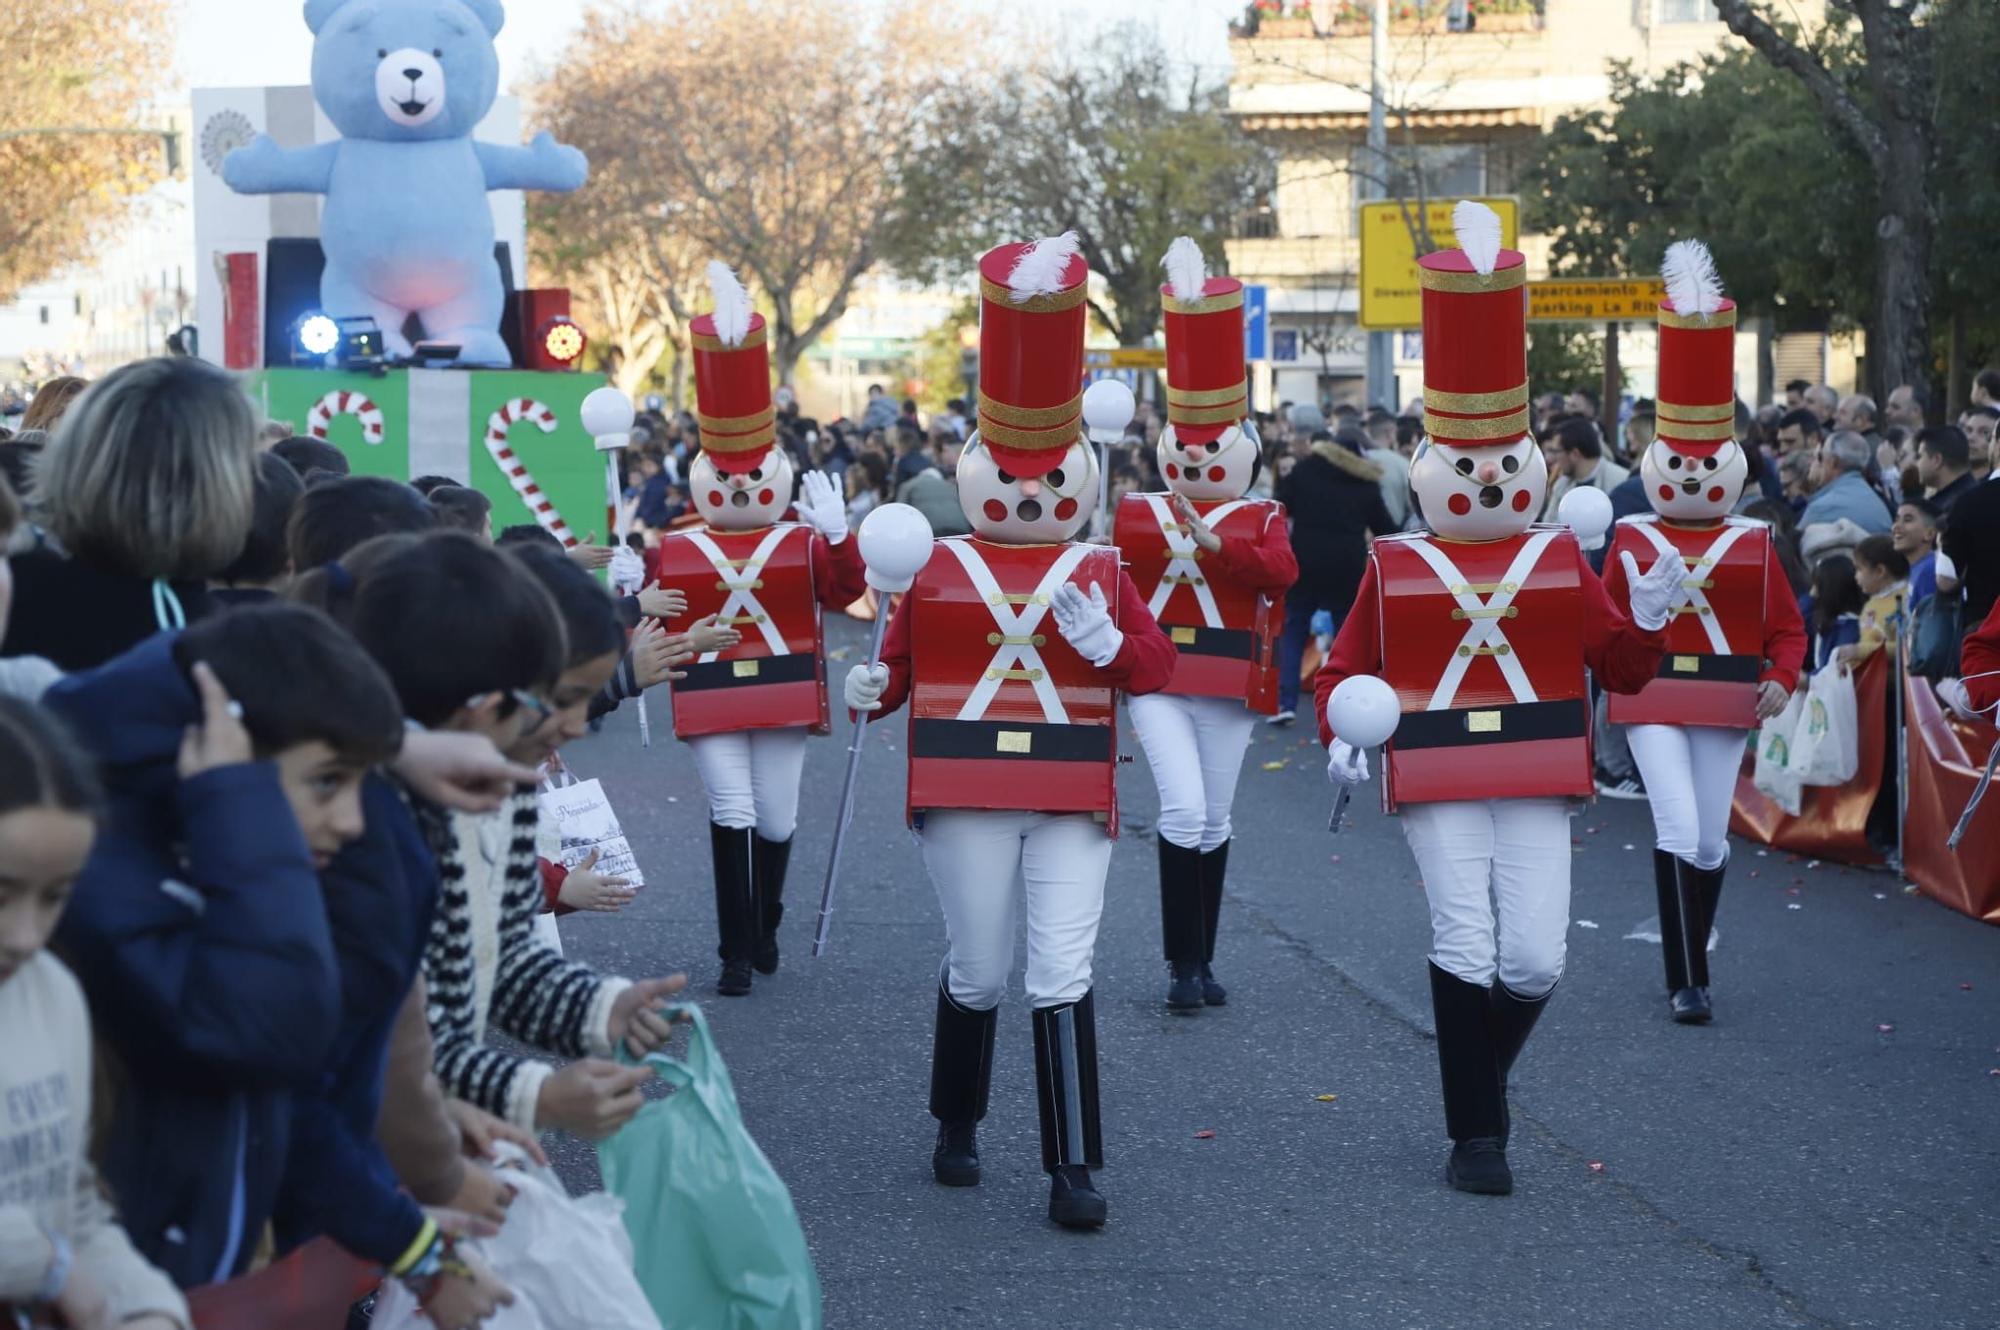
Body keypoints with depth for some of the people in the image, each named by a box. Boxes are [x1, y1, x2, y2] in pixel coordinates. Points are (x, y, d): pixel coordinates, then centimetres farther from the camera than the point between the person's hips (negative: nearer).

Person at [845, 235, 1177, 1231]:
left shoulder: (1101, 573, 5)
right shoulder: (935, 569, 2)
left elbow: (1155, 670, 2)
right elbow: (903, 662, 7)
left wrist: (1108, 643, -17)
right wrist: (871, 691, -14)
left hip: (1073, 801, 1)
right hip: (965, 793, 0)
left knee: (1064, 978, -5)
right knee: (979, 973, 7)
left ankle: (1073, 1171, -2)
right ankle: (956, 1127, 32)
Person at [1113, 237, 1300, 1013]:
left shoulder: (1261, 519, 5)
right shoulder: (1136, 516, 8)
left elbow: (1281, 571, -16)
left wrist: (1214, 544, -27)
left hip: (1229, 683, 1)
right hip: (1154, 677, -1)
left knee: (1215, 820, 9)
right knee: (1184, 811, -16)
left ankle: (1202, 960, 22)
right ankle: (1183, 964, -10)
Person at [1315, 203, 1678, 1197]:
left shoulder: (1560, 563, 8)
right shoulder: (1393, 569, 2)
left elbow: (1620, 670, 9)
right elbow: (1345, 667, 8)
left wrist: (1646, 623, -11)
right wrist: (1340, 740, -8)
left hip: (1536, 780, 2)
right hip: (1437, 784, -2)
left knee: (1536, 959, -3)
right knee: (1466, 947, -6)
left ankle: (1481, 1082, 24)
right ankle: (1477, 1134, 3)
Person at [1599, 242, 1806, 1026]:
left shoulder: (1753, 546, 4)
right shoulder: (1631, 542, 1)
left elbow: (1787, 626, 5)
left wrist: (1780, 681, -11)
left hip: (1725, 705, 2)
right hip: (1651, 703, -2)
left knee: (1711, 843, 9)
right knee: (1679, 832, -15)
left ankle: (1691, 968, 28)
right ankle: (1687, 983, -11)